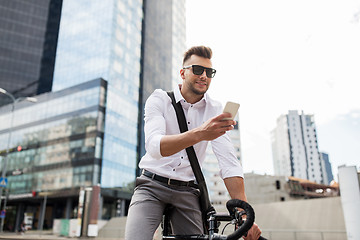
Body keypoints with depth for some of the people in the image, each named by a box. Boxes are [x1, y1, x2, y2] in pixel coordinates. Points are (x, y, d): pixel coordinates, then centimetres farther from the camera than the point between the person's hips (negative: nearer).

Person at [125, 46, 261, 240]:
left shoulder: (215, 111, 0)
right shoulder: (159, 99, -7)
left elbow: (229, 163, -10)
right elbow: (155, 146, -26)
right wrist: (200, 134, -43)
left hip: (187, 193, 3)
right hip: (152, 186, -2)